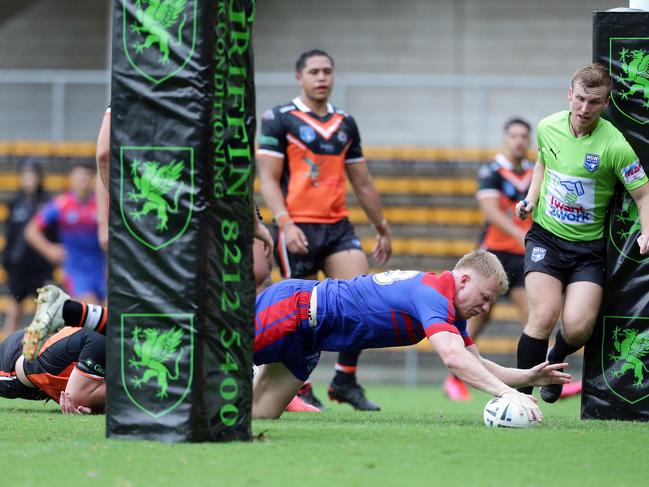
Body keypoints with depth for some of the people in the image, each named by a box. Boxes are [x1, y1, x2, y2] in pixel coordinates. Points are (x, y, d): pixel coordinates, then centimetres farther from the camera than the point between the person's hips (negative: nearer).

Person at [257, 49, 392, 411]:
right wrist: (285, 223, -19)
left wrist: (382, 228, 22)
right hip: (298, 229, -5)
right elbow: (269, 179, -7)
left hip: (338, 227, 5)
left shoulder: (345, 124, 14)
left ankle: (345, 381, -1)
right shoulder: (279, 120, -2)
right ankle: (300, 389, 13)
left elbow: (363, 183, 22)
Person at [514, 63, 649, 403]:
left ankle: (555, 362, 21)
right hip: (545, 237, 2)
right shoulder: (548, 128, -3)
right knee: (544, 315, -18)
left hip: (589, 246, -2)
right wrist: (531, 200, 5)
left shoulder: (615, 146, -16)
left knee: (578, 326, -15)